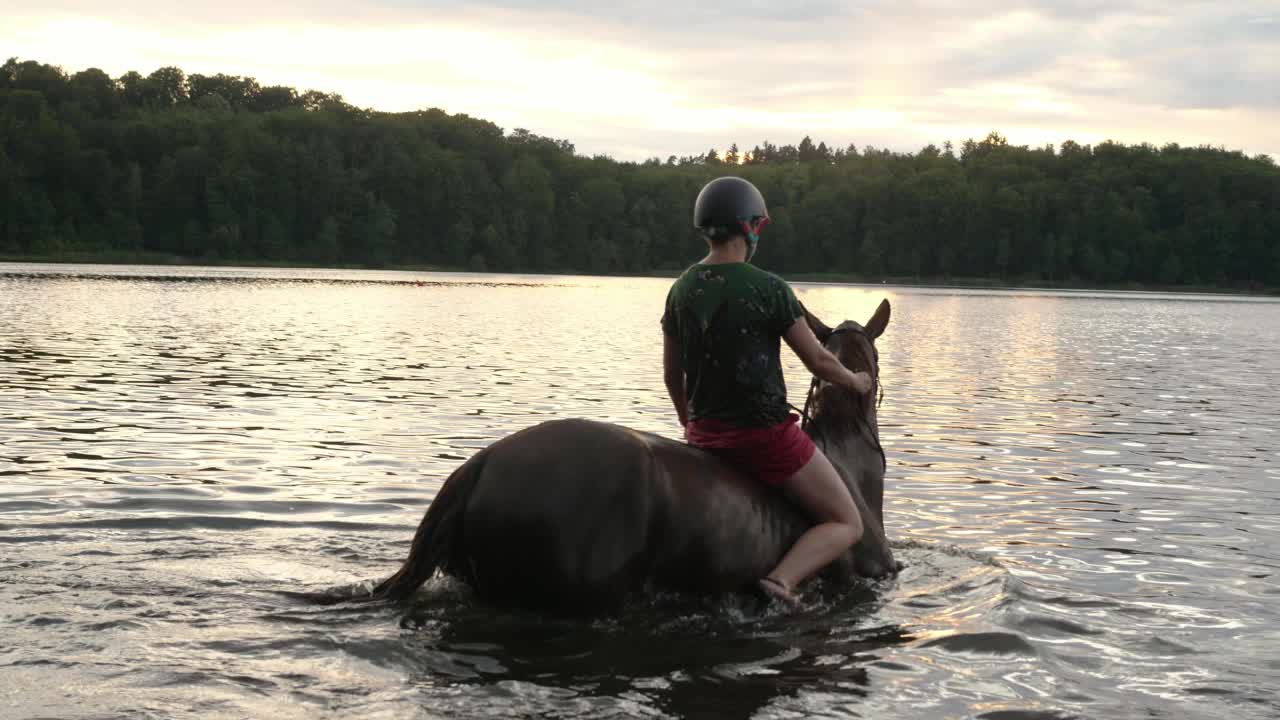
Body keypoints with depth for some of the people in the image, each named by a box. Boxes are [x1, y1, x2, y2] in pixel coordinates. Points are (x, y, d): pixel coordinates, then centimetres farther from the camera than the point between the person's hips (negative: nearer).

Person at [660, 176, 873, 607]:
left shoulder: (681, 290, 2)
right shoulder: (768, 289, -15)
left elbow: (671, 374, 11)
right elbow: (818, 361, -7)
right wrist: (854, 381, 14)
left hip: (704, 434, 7)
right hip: (766, 436, -6)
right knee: (847, 525, 5)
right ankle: (782, 580, -20)